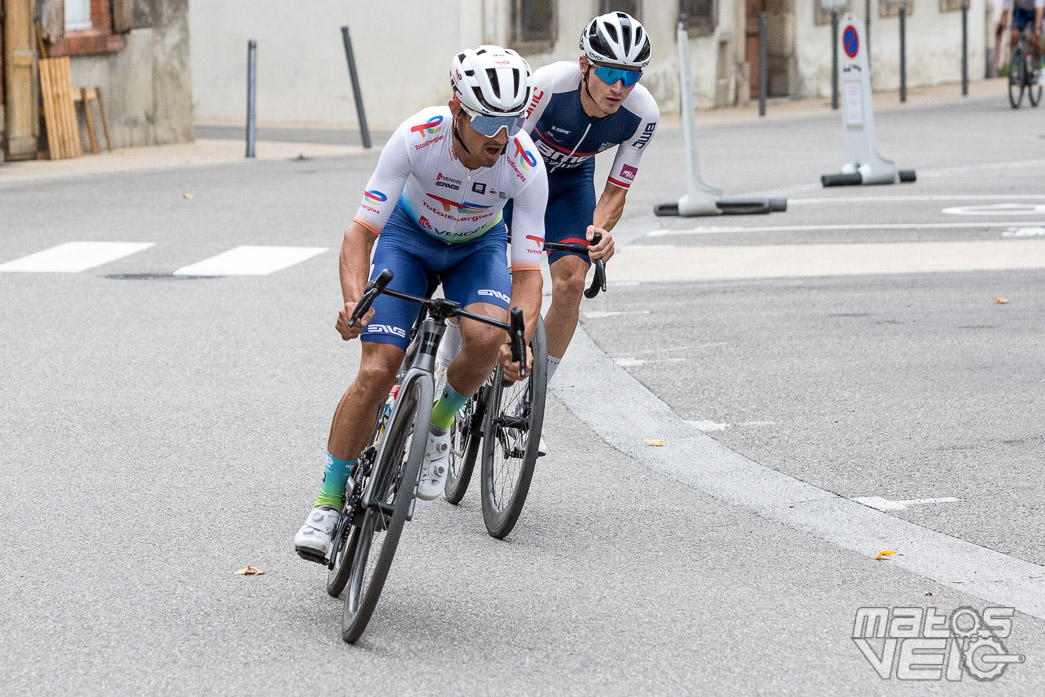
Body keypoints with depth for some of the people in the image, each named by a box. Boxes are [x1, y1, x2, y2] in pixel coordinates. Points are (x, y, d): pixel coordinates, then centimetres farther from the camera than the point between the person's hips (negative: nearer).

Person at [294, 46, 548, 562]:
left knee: (486, 337, -30)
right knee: (377, 370, -16)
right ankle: (328, 503, -1)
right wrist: (353, 301, -50)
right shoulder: (418, 137, -35)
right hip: (408, 234, -1)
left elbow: (528, 270, -28)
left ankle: (438, 426, 0)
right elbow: (361, 230, -32)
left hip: (478, 245, 1)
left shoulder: (525, 166, -32)